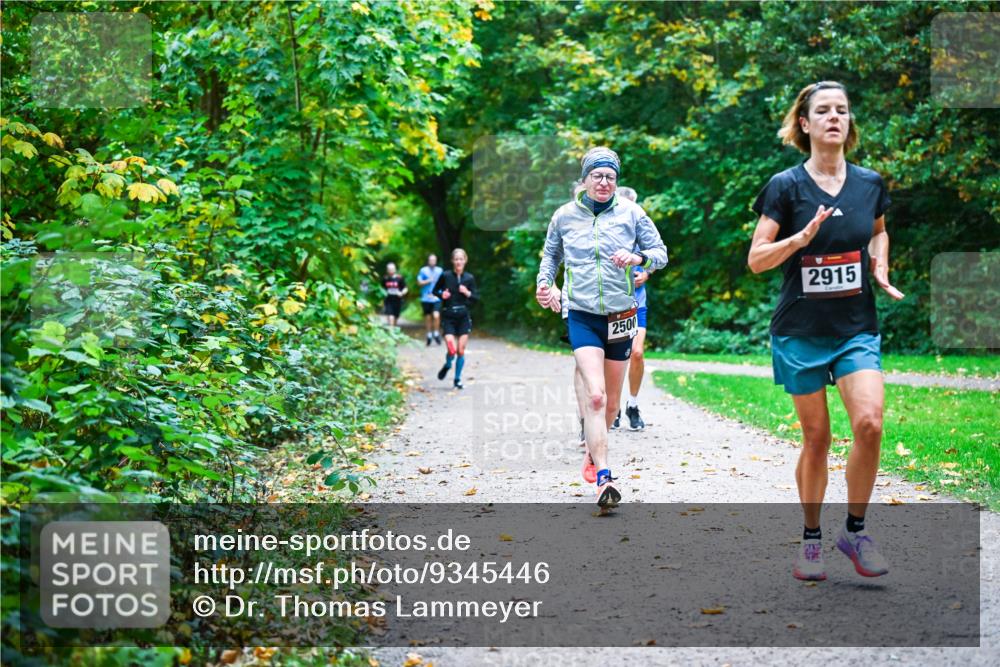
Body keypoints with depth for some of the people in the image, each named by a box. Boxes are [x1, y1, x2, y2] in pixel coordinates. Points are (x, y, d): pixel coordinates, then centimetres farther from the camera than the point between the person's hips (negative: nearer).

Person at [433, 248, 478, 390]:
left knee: (461, 351, 2)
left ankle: (458, 379, 18)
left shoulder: (469, 278, 1)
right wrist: (442, 294, -10)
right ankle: (447, 365, 21)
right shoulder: (445, 276, -4)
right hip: (448, 317, -2)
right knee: (452, 350, -13)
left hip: (463, 317, 2)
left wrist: (468, 293, -14)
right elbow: (435, 290, 10)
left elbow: (476, 298, 5)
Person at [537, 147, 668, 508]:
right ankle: (603, 478, -22)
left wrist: (637, 257, -16)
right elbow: (550, 254, 19)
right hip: (583, 316, -2)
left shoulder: (631, 213, 1)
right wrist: (544, 283, 1)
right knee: (595, 396, -19)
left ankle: (593, 453, 39)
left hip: (620, 316, 2)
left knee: (611, 401, 13)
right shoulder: (564, 216, 3)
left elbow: (661, 254, 4)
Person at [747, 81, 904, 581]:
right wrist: (801, 237, -22)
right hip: (801, 330, -2)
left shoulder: (870, 184, 4)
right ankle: (811, 539, 21)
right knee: (816, 437, 4)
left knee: (869, 424, -16)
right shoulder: (786, 186, -6)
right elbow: (756, 260, -7)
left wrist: (880, 265, 5)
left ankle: (854, 530, 2)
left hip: (857, 328, 2)